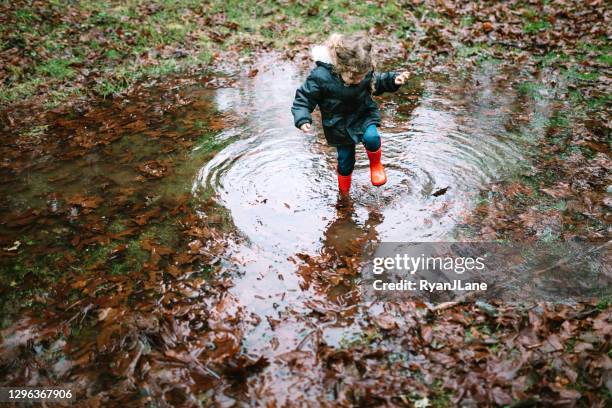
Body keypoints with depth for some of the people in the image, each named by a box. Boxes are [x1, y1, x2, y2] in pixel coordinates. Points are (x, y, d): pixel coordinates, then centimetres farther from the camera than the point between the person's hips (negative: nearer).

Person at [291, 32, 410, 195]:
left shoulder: (364, 69, -16)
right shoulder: (320, 76, -30)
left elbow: (375, 83, 7)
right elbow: (303, 99, -18)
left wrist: (393, 79, -9)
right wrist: (302, 120, -33)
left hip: (364, 114, 2)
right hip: (340, 124, -2)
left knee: (371, 138, -29)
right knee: (345, 160, 8)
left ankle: (375, 164, 5)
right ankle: (344, 191, 39)